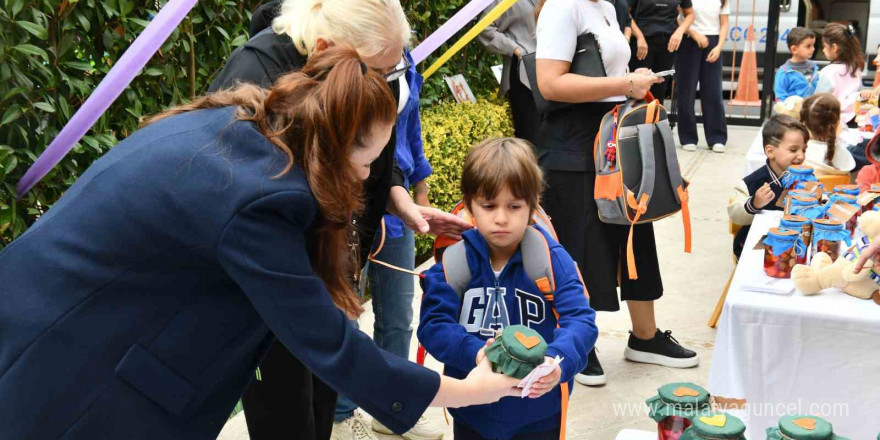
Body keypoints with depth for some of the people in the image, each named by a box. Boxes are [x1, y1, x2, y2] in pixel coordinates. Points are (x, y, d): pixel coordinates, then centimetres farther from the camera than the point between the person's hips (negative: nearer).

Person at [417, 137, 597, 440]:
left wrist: (558, 361, -40)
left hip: (538, 416, -1)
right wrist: (475, 353, -33)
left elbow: (581, 321, -20)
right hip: (471, 414, 1)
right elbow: (432, 325, -15)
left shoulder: (551, 258, -12)